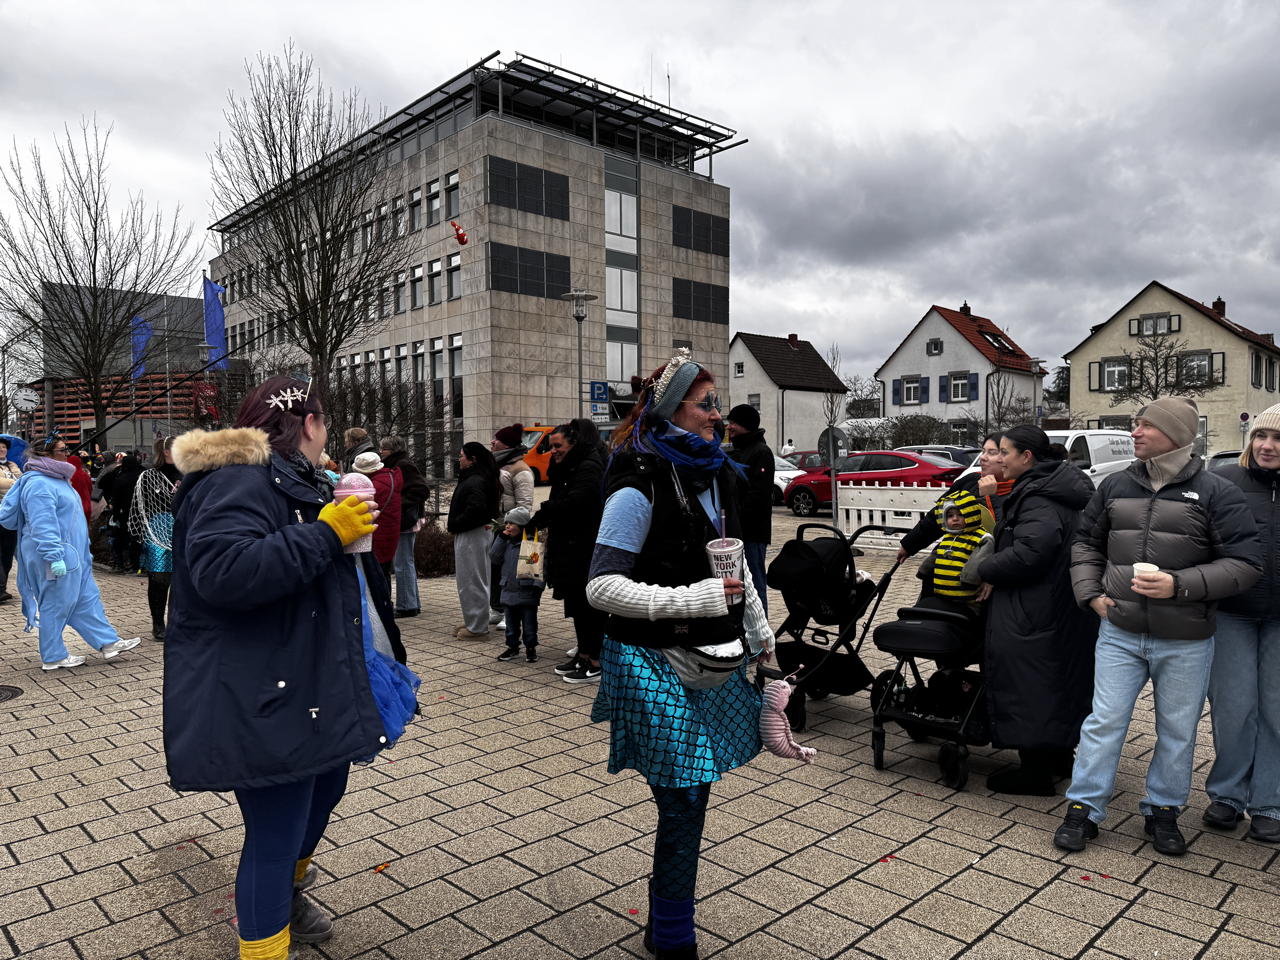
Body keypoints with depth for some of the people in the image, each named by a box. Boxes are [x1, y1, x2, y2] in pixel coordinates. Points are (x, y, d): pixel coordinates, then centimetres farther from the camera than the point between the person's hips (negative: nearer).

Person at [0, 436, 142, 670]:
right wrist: (54, 557, -28)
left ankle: (108, 643, 17)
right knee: (56, 605, 1)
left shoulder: (57, 478, 15)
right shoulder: (39, 484, -18)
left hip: (73, 555, 11)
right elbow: (42, 525, -25)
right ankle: (52, 657, 13)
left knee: (87, 598, 12)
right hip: (57, 557, -11)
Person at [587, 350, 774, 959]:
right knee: (683, 805, -1)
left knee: (691, 799, 15)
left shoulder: (714, 475, 8)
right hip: (658, 665, -7)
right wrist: (691, 600, -25)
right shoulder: (639, 488, -16)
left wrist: (761, 633, 19)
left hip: (713, 657, 7)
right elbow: (600, 587, -18)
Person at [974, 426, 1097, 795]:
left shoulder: (1039, 498, -20)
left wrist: (988, 571, -17)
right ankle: (1060, 755, 36)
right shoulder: (1061, 489, 13)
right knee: (1058, 679, 21)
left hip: (1033, 610, -11)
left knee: (1027, 685, -1)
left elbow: (1029, 551, -32)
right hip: (1068, 609, 11)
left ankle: (1035, 770, 7)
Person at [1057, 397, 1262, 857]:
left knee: (1177, 732, 13)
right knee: (1104, 722, 4)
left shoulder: (1215, 492, -8)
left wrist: (1180, 585, -21)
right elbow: (1086, 541, 17)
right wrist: (1091, 592, 4)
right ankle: (1084, 809, 15)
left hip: (1185, 643, -2)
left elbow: (1246, 563, -11)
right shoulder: (1116, 485, 4)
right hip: (1119, 634, 2)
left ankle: (1163, 810, 31)